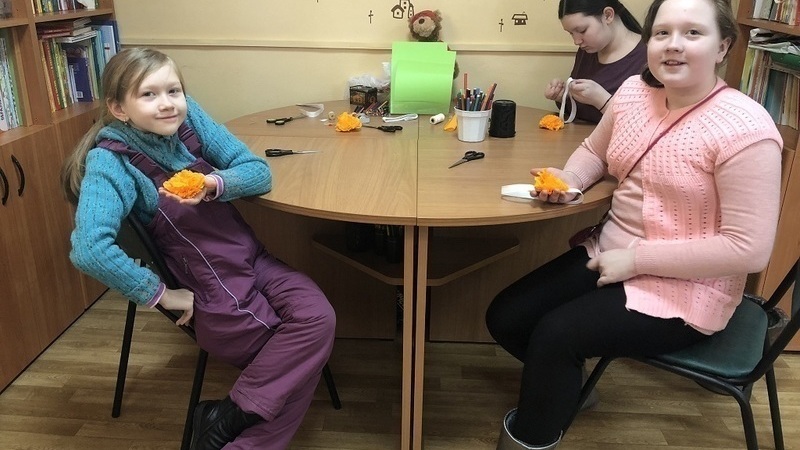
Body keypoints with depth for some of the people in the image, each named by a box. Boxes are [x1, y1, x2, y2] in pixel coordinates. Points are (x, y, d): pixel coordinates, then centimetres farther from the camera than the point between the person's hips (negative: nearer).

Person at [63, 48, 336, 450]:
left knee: (318, 316, -15)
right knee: (308, 334, -11)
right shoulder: (111, 160, -18)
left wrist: (214, 183, -23)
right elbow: (89, 250, -32)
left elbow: (259, 171, -3)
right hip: (212, 291, -6)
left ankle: (228, 418, -2)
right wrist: (159, 295, -22)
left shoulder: (189, 117, -3)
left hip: (253, 259, 6)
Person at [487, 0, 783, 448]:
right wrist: (568, 178, -6)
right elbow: (595, 151, 18)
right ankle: (561, 388, 30)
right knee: (505, 317, -1)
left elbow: (750, 249, -21)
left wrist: (637, 258, -21)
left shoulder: (744, 129, -20)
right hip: (609, 256, 7)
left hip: (683, 290, -6)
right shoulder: (634, 91, -1)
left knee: (555, 333, -23)